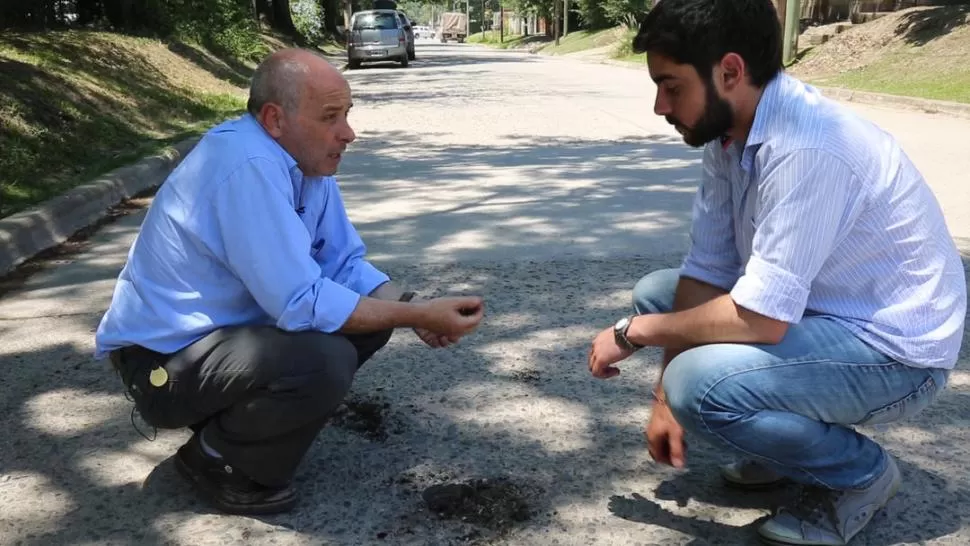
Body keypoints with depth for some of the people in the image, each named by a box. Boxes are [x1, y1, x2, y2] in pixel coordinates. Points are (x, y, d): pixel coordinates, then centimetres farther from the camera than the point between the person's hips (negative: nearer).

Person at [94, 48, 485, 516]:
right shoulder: (249, 165, -28)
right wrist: (418, 315, -24)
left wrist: (413, 308, -15)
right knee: (326, 361, -30)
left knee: (372, 312, 4)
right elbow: (300, 303, -30)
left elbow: (344, 262, 2)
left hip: (232, 328, 9)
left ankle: (236, 419, 12)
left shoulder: (305, 156, 0)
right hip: (163, 360, -9)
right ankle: (214, 458, -3)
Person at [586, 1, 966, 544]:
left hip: (893, 349, -9)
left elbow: (762, 317, -32)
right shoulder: (729, 131, -3)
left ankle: (861, 471, -1)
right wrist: (665, 398, -1)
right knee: (657, 295, 8)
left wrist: (633, 333, -17)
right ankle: (797, 434, 14)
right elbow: (707, 271, 0)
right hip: (813, 307, 9)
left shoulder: (806, 149, -31)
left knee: (701, 385, -29)